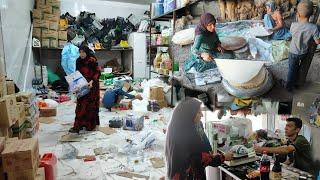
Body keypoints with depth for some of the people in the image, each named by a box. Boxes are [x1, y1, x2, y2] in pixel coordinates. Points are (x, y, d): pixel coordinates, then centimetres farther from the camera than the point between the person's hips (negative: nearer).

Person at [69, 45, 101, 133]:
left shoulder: (92, 60, -11)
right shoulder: (79, 61, 6)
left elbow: (97, 72, -12)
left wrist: (92, 81, -24)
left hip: (91, 86, -5)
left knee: (90, 105, 2)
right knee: (80, 106, 1)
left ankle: (90, 125, 14)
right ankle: (77, 126, 4)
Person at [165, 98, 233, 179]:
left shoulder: (176, 130, 0)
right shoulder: (188, 134, -27)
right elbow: (203, 159, -20)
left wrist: (211, 156, 7)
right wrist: (224, 157, -6)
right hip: (189, 175, -8)